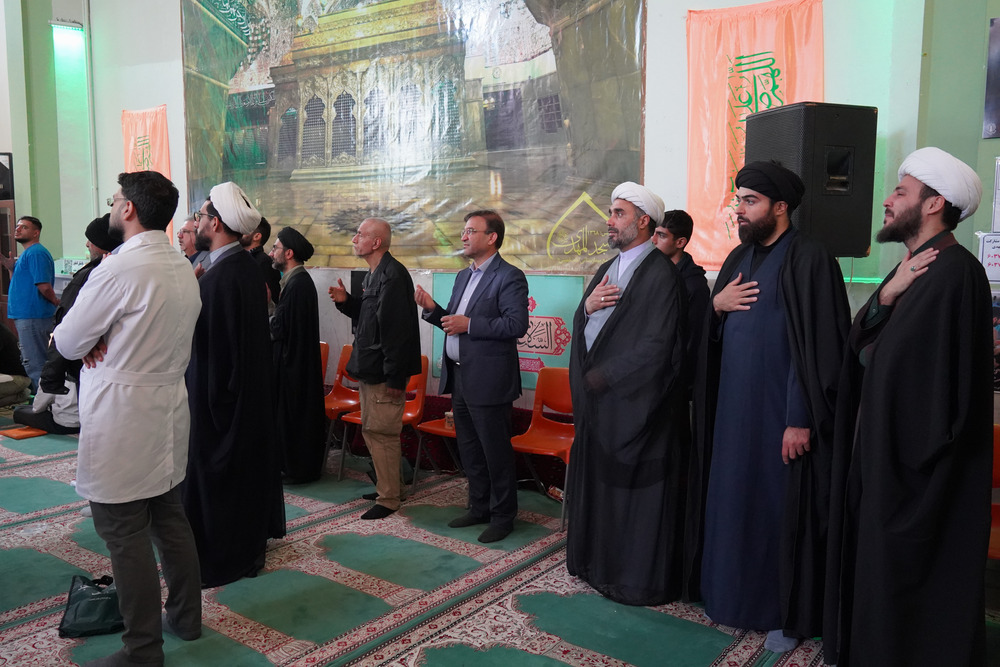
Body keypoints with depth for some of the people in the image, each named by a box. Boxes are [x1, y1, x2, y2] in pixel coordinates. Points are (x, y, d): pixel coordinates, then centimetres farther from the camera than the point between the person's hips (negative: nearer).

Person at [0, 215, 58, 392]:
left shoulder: (35, 253, -15)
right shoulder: (27, 253, 19)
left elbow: (44, 286, -24)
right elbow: (21, 284, 23)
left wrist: (56, 302, -9)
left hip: (32, 316, -11)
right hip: (27, 314, 11)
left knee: (35, 364, -6)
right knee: (33, 362, 17)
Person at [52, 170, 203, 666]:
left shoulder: (120, 269, -18)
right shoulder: (183, 269, 7)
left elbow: (66, 343, -10)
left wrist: (92, 343, 10)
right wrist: (109, 342, -2)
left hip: (121, 421, -8)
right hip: (169, 411, 8)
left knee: (125, 535, 1)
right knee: (169, 518, 18)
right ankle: (186, 615, 31)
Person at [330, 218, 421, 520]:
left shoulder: (393, 275, -19)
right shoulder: (374, 274, 14)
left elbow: (397, 328, -24)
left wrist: (394, 377, -24)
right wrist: (346, 301, 4)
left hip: (385, 373, -11)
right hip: (369, 370, 11)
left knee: (381, 432, -3)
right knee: (372, 431, 18)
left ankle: (388, 499, 9)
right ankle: (390, 487, 32)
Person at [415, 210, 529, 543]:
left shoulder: (509, 277, -11)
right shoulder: (463, 276, 16)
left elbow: (517, 325, -21)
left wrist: (469, 324, -21)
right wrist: (433, 309, 2)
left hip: (488, 380, -9)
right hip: (459, 377, 9)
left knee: (496, 451, 3)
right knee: (469, 450, 18)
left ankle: (502, 516, 18)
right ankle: (479, 507, 33)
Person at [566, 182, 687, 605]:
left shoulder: (661, 275, -12)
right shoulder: (608, 270, 15)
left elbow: (655, 347, -19)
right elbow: (581, 328, 16)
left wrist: (601, 376, -13)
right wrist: (588, 306, -6)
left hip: (634, 402, -8)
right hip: (598, 398, 8)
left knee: (633, 488, 2)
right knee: (597, 480, 16)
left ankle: (640, 579, 17)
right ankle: (599, 563, 33)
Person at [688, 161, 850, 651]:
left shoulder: (808, 261, -12)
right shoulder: (739, 257, 11)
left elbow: (819, 346, -16)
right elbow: (713, 336, 18)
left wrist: (801, 419, -19)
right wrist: (715, 306, -4)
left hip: (779, 411, -7)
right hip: (733, 407, 7)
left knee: (780, 506, 4)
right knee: (732, 498, 14)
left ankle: (787, 613, 21)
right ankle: (732, 593, 31)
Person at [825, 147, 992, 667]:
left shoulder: (953, 272, -19)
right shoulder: (914, 268, 12)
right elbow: (858, 347, 3)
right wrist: (887, 296, -12)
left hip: (917, 467, -9)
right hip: (888, 453, 9)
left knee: (908, 580, 6)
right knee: (878, 562, 19)